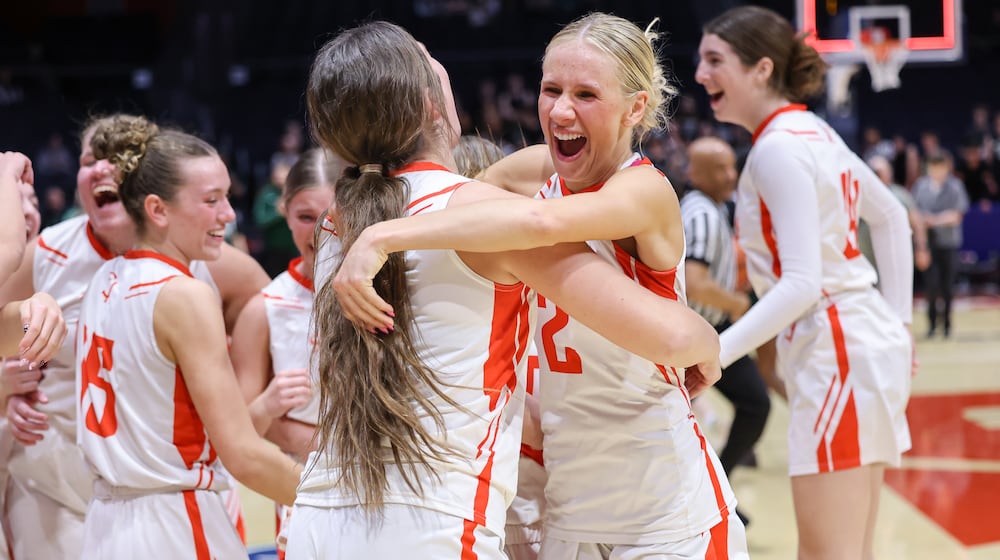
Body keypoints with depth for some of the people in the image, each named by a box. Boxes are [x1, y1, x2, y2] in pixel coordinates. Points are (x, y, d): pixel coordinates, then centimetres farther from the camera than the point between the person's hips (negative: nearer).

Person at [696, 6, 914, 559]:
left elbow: (801, 282, -22)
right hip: (866, 339, 10)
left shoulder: (778, 148, -15)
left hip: (836, 348, -10)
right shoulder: (815, 132, 13)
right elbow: (891, 218, 22)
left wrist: (714, 354, -25)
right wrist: (897, 321, 23)